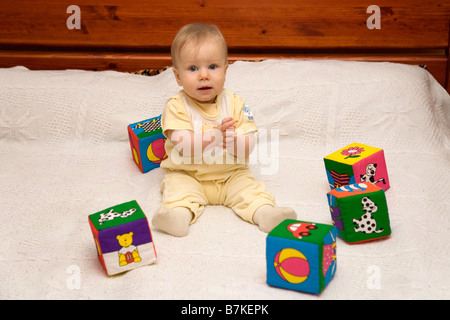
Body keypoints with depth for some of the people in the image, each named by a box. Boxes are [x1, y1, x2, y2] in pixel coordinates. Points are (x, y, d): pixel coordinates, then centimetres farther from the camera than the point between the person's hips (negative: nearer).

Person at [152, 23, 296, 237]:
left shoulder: (234, 104, -4)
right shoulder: (177, 106, -11)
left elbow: (249, 146, -8)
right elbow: (183, 146, -23)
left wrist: (234, 141, -32)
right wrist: (215, 135, -36)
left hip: (231, 175, 2)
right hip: (187, 174, -2)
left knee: (248, 186, -19)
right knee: (178, 187, -27)